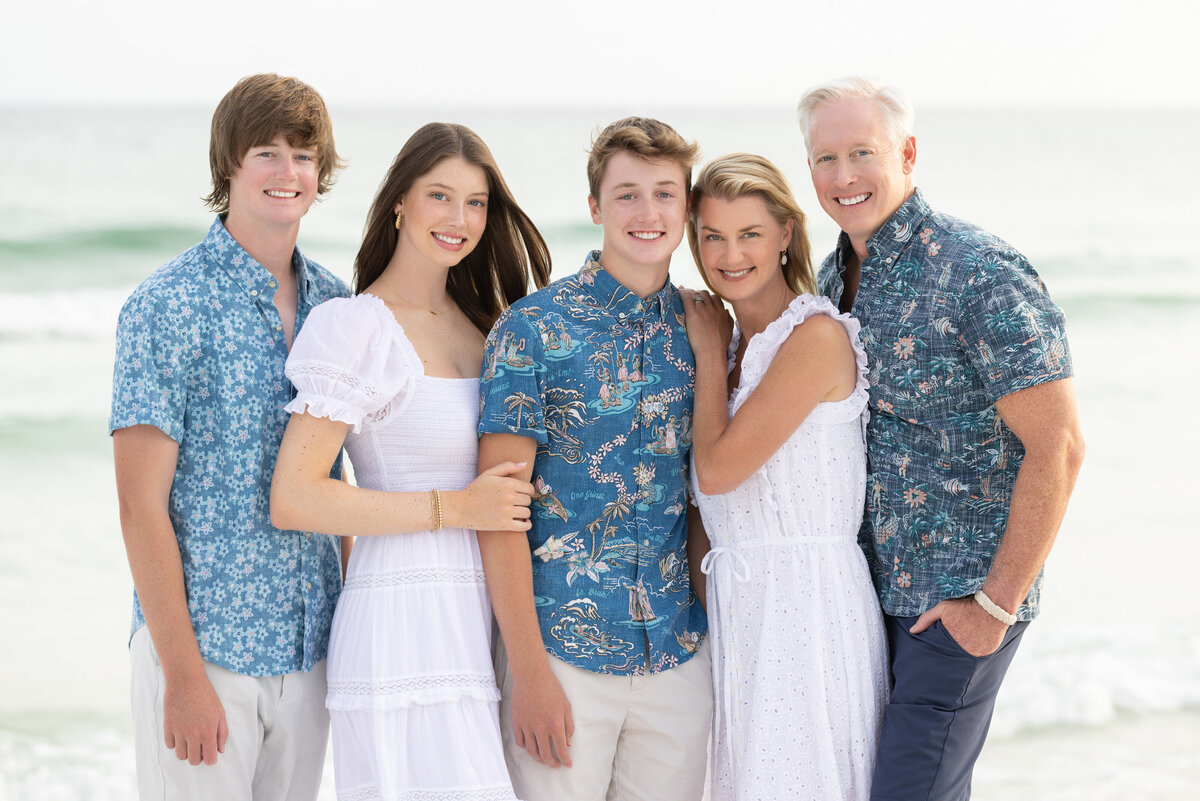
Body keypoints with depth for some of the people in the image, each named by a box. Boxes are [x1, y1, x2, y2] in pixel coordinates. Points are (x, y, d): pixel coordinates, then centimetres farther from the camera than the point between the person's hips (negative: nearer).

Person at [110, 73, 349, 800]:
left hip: (309, 651, 5)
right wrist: (184, 675, -15)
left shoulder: (334, 303, 8)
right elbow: (142, 504, -12)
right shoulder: (167, 307, -10)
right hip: (204, 646, -5)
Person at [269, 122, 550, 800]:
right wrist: (456, 508, -12)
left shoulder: (483, 325, 16)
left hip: (483, 623, 7)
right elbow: (294, 499, -14)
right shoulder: (357, 325, -7)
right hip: (401, 623, -7)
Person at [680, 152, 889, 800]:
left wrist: (709, 352, -2)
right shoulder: (737, 343, 15)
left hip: (806, 596, -8)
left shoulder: (817, 335, -11)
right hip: (738, 602, 8)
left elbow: (717, 469, -13)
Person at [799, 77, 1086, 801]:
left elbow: (1057, 448, -18)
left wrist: (999, 602, -17)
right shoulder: (836, 275, 8)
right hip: (869, 588, 8)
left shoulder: (981, 274, -18)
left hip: (958, 600, -8)